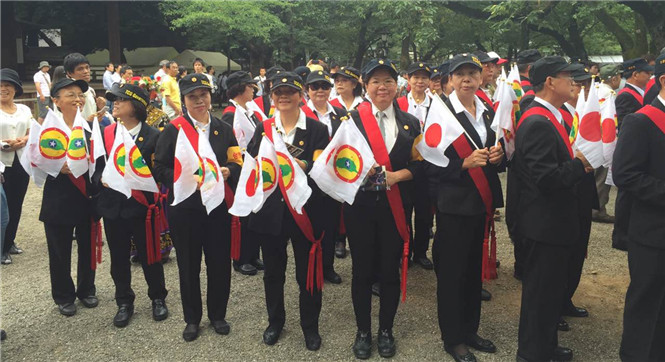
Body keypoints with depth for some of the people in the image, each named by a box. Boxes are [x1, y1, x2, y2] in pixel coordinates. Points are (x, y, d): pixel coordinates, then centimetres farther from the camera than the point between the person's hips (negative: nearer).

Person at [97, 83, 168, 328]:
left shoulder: (153, 136, -6)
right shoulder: (105, 134, 5)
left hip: (141, 206, -3)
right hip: (112, 206, 4)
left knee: (149, 255, 7)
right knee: (118, 258, 12)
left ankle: (158, 298, 27)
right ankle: (124, 303, 29)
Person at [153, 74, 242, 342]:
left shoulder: (224, 129, 8)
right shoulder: (173, 130, -2)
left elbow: (237, 163, 10)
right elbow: (160, 169, -4)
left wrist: (227, 172, -12)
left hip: (218, 206, 2)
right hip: (184, 208, -2)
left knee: (220, 262, 7)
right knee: (188, 264, 10)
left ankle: (218, 314, 29)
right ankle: (192, 318, 28)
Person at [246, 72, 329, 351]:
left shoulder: (317, 129, -3)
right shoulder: (263, 128, 6)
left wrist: (300, 165, -30)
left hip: (305, 210, -2)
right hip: (270, 210, 3)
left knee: (307, 272, 9)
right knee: (273, 270, 16)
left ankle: (310, 326, 28)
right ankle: (275, 321, 36)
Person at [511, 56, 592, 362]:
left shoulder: (547, 118, 11)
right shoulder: (538, 123, -23)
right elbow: (547, 178, -29)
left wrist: (576, 163, 2)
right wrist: (579, 165, -15)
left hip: (552, 221, 11)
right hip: (546, 222, -11)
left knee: (551, 288, 22)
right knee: (541, 291, 3)